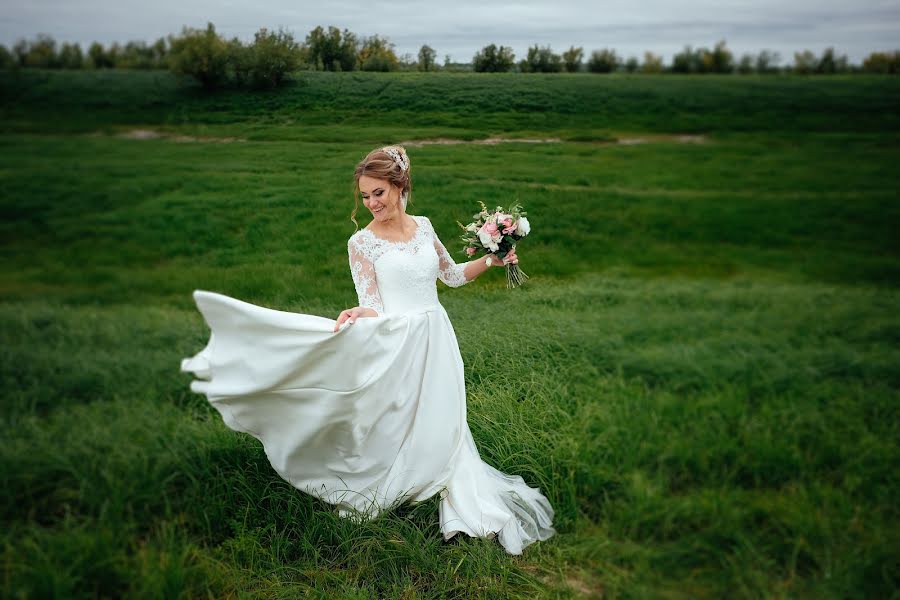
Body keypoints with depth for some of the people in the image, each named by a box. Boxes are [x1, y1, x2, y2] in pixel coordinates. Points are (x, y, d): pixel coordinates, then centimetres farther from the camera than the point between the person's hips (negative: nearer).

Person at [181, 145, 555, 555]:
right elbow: (373, 309, -12)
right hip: (395, 346, -4)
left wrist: (491, 261, 4)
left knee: (439, 426, 12)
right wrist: (357, 313, -34)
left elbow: (452, 276, 17)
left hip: (436, 341, 4)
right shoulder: (362, 242, -7)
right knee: (395, 425, 3)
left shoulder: (423, 227, 6)